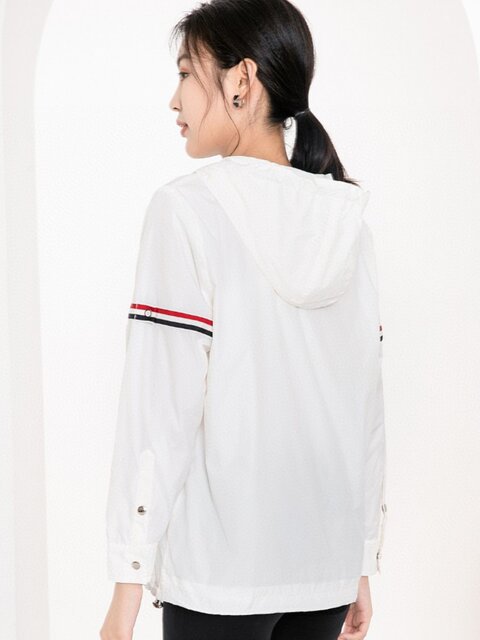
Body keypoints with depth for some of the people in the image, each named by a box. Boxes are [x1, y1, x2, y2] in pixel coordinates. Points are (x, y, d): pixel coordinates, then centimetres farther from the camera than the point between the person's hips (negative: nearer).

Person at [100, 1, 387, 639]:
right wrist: (362, 566, 15)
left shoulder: (187, 209, -8)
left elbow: (163, 407, -12)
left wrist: (128, 587, -9)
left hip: (218, 567, -5)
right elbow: (367, 402, 8)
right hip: (328, 562, 5)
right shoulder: (346, 222, 7)